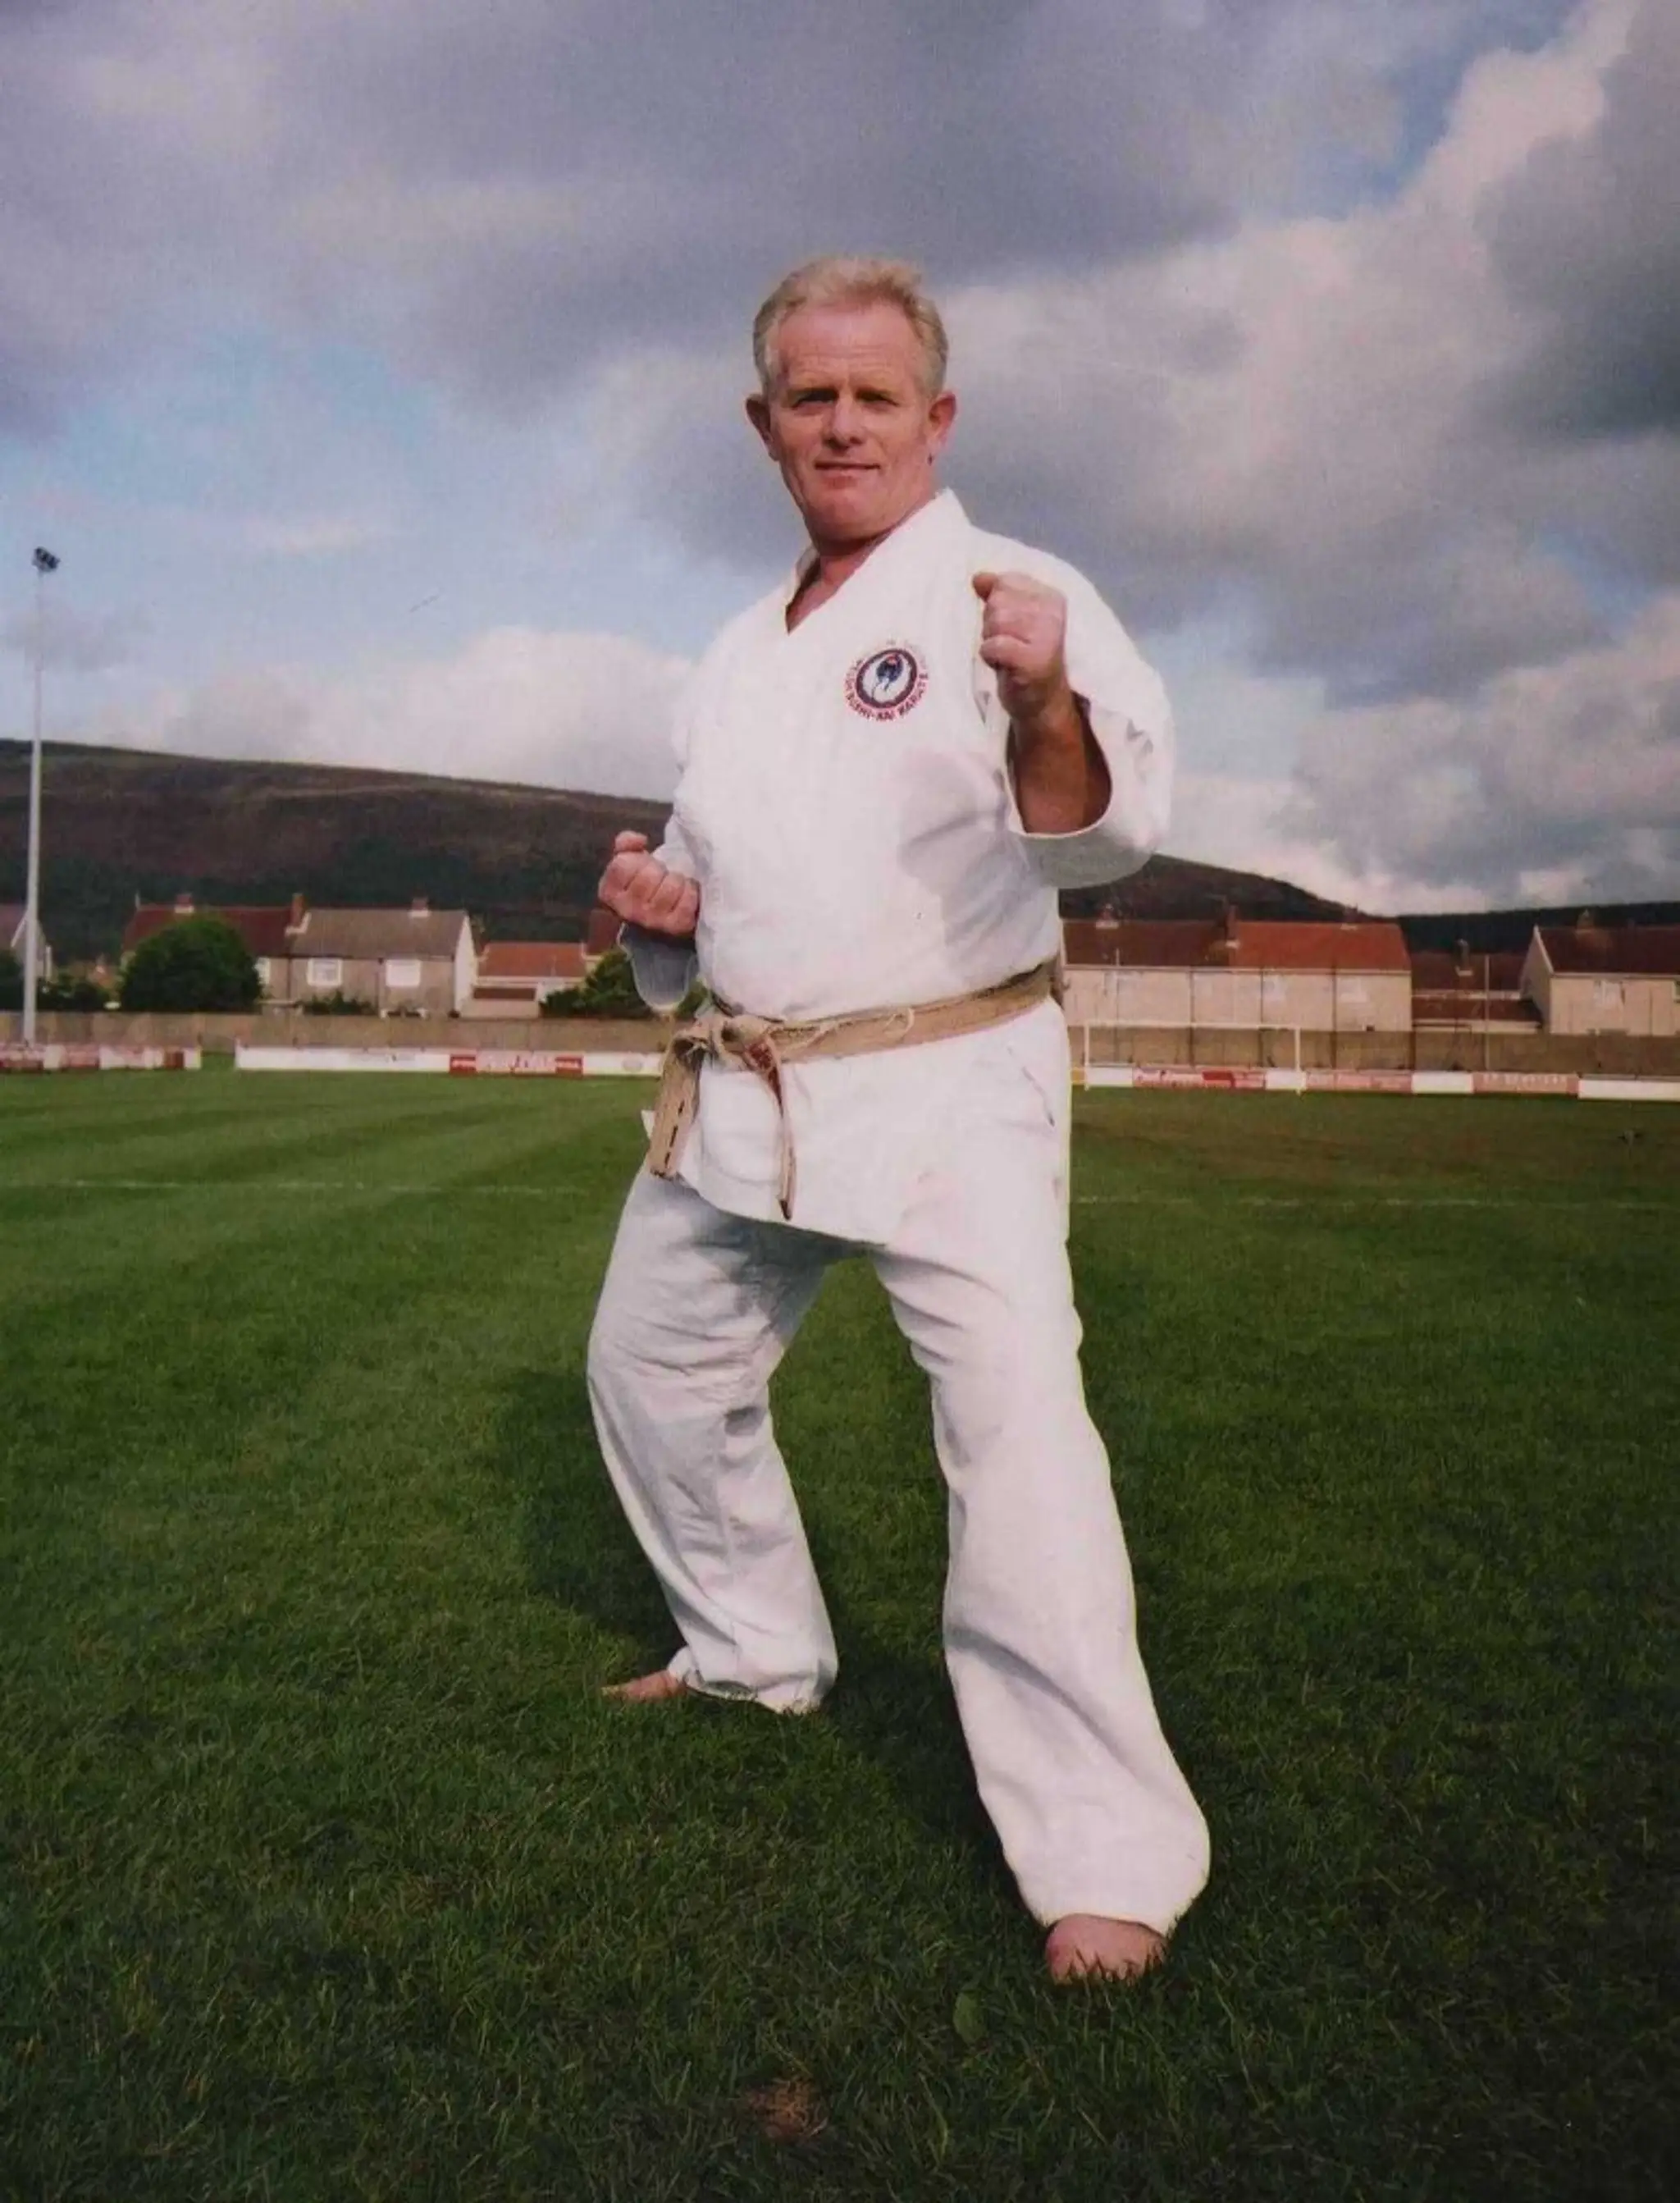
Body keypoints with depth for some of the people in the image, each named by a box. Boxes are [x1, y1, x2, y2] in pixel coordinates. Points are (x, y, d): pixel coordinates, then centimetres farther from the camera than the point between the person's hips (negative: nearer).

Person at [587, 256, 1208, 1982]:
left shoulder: (1009, 595, -8)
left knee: (1016, 1424, -19)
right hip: (740, 1093, 7)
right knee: (652, 1370, 18)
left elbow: (1103, 824, -27)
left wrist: (1049, 710, -49)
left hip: (947, 1087, -7)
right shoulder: (740, 656, 13)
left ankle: (1107, 1854, -7)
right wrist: (651, 902, 0)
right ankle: (757, 1651, 41)